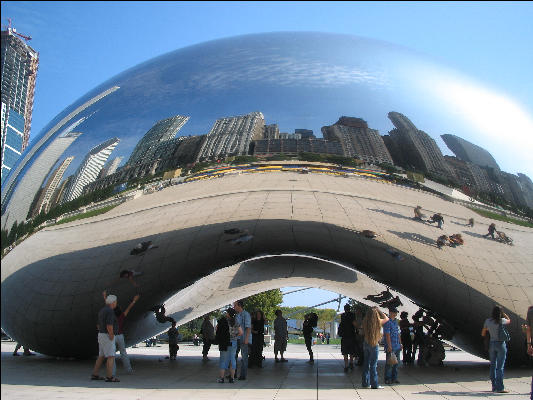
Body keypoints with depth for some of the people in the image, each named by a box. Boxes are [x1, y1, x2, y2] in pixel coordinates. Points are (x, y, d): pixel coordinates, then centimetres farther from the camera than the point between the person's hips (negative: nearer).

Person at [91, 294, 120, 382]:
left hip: (101, 336, 9)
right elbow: (109, 326, -27)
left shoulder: (102, 310, 13)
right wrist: (111, 338, -17)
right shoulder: (110, 311, -19)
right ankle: (110, 377, -8)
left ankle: (95, 375, 17)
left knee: (101, 356, 15)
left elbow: (99, 325, 19)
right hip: (107, 337, -9)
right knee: (111, 357, -6)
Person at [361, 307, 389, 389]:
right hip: (374, 344, -5)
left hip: (366, 343, 5)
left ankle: (365, 383, 18)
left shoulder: (365, 321, -5)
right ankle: (374, 384, 7)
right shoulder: (378, 321, -13)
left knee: (366, 364, 12)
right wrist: (379, 311, 6)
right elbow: (386, 318, 5)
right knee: (373, 365, 2)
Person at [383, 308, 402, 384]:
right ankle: (388, 379, 6)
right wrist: (389, 346, -19)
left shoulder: (396, 321, 14)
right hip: (390, 347, -8)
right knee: (389, 363, -2)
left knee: (396, 362, 13)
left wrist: (400, 343, 18)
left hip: (397, 346, 8)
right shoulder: (387, 322, -13)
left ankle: (394, 378, 22)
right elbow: (387, 335, -17)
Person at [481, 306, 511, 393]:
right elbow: (509, 320, 12)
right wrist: (502, 313, 14)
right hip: (501, 344, -4)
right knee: (500, 367, -3)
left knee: (493, 366, 12)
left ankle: (494, 386, 17)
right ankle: (499, 387, -3)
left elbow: (483, 334, 9)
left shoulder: (487, 321, -1)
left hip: (491, 344, 4)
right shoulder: (501, 320, -12)